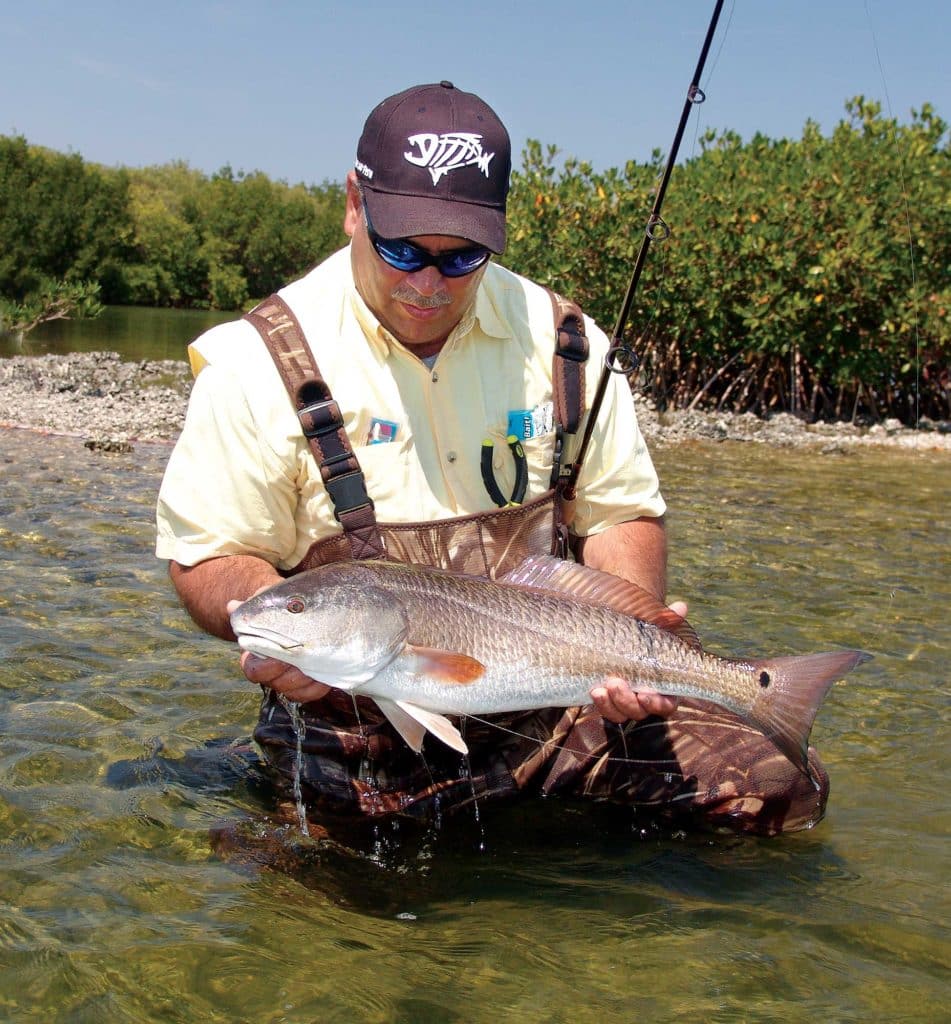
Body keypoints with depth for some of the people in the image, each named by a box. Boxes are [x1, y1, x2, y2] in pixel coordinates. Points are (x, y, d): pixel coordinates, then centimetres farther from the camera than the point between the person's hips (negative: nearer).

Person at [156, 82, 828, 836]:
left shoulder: (560, 342, 2)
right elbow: (207, 554, -5)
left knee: (778, 787, -8)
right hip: (362, 739, -1)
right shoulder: (263, 363, -7)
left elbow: (623, 515, 7)